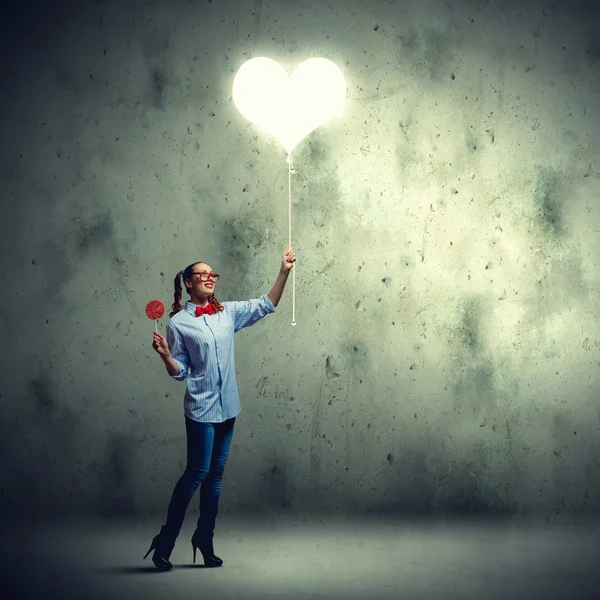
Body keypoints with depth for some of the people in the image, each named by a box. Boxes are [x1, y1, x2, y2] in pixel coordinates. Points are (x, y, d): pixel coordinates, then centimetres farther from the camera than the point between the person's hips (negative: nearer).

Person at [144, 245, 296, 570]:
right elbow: (179, 371, -3)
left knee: (215, 474, 10)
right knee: (197, 472, -7)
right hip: (201, 408, -6)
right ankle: (165, 540, 5)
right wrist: (165, 355, -23)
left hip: (227, 406, 6)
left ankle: (204, 538, 21)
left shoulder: (228, 312, 8)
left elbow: (266, 305, 10)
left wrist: (284, 272, 1)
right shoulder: (179, 322, -5)